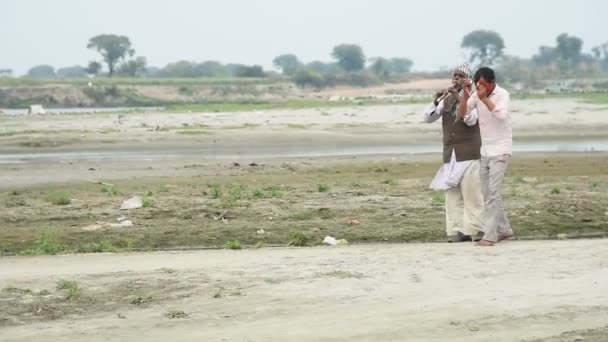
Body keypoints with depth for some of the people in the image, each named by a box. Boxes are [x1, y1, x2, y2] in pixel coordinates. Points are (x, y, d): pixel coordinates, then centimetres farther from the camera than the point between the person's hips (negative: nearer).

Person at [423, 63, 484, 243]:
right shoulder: (446, 99, 14)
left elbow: (471, 120, -16)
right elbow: (428, 118, 7)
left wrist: (459, 98, -25)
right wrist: (435, 102, -11)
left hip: (469, 152, -5)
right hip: (450, 152, 5)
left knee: (471, 192, -10)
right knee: (452, 193, 1)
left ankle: (476, 229, -8)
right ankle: (457, 231, 1)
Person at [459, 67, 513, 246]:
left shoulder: (502, 94, -13)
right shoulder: (476, 95, 3)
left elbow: (501, 114, -30)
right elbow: (461, 114, -3)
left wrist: (485, 98, -28)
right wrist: (466, 96, -17)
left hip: (500, 150, -7)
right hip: (485, 150, 7)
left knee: (493, 192, -13)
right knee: (487, 193, 10)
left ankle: (490, 235, -15)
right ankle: (504, 229, 22)